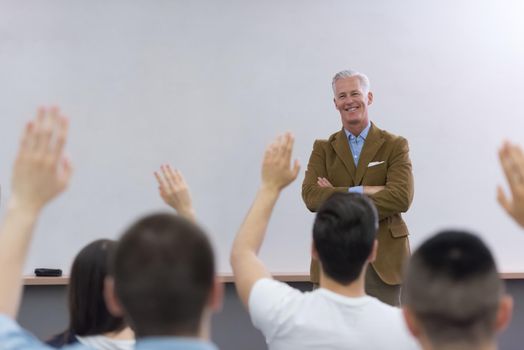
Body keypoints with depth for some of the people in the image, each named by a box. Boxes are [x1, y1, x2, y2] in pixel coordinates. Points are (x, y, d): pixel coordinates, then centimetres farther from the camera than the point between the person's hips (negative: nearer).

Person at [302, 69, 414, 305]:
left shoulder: (395, 146, 2)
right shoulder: (323, 148, 8)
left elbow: (401, 197, -13)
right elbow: (310, 196, -7)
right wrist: (362, 191, -17)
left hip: (383, 258, -1)